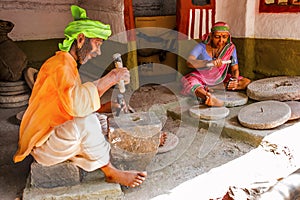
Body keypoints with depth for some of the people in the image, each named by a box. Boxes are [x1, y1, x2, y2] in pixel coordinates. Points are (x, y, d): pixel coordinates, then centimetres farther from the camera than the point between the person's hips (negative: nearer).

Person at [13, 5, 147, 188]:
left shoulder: (69, 65, 13)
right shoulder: (61, 64, -20)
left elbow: (87, 104, 10)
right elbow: (76, 104, -39)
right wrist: (110, 79, -30)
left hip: (57, 135, 10)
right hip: (44, 146, -10)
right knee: (86, 121, -33)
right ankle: (111, 172, -15)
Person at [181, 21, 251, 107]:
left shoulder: (230, 47, -9)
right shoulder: (202, 46, -19)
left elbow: (235, 69, -2)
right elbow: (189, 62, -35)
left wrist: (234, 80, -27)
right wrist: (209, 62, -52)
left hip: (221, 79, 4)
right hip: (201, 77, -4)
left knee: (246, 82, -14)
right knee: (190, 83, -36)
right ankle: (208, 97, -64)